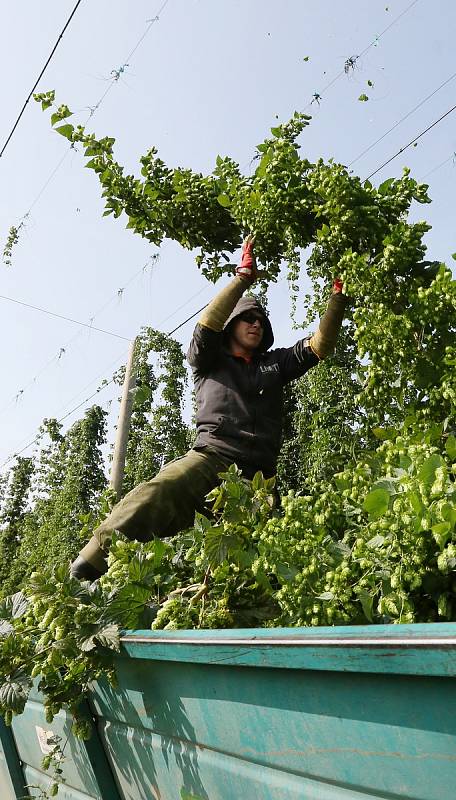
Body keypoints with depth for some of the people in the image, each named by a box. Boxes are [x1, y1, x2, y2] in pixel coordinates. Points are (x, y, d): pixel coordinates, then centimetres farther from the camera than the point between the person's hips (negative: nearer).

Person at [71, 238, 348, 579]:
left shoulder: (274, 365, 29)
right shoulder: (209, 362, 20)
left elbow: (320, 344, 21)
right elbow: (207, 325, 2)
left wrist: (339, 297, 12)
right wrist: (243, 277, -2)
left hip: (256, 476, 4)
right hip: (210, 458, -3)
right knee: (156, 494, -32)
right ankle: (87, 567, -37)